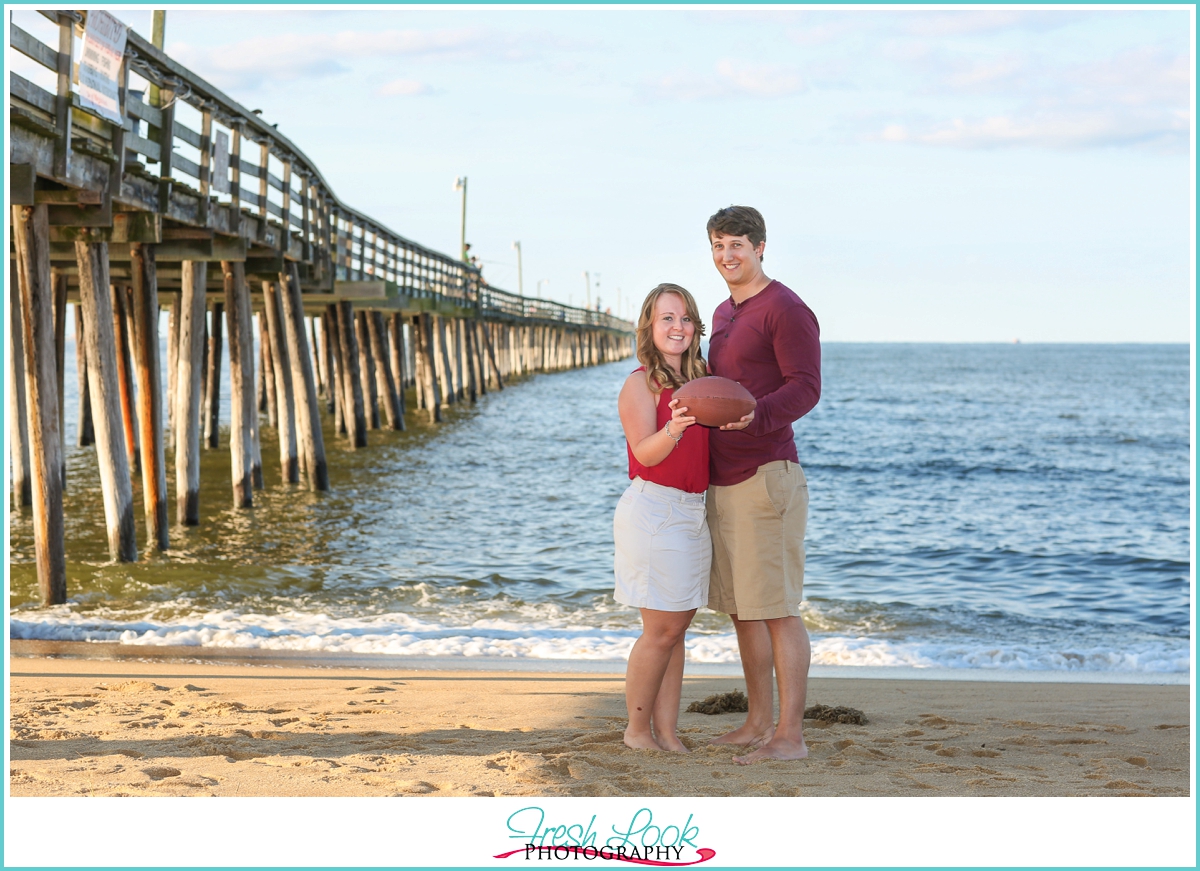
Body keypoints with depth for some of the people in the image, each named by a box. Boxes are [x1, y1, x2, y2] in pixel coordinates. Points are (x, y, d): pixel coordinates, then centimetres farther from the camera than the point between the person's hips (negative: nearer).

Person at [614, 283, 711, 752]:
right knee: (661, 629, -5)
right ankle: (636, 729, 8)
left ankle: (666, 731, 12)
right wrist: (673, 430, -37)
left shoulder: (699, 379, 12)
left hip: (694, 512, 7)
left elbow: (712, 438, 21)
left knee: (677, 627, 7)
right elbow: (645, 453, -18)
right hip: (654, 510, -7)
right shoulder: (640, 383, -9)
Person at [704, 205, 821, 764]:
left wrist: (755, 416, -33)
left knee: (776, 610, -8)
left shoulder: (786, 310, -9)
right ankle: (759, 722, 22)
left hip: (765, 478, -9)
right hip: (723, 482, 9)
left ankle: (790, 736, -5)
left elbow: (804, 388, -18)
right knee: (741, 608, 13)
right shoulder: (724, 314, 19)